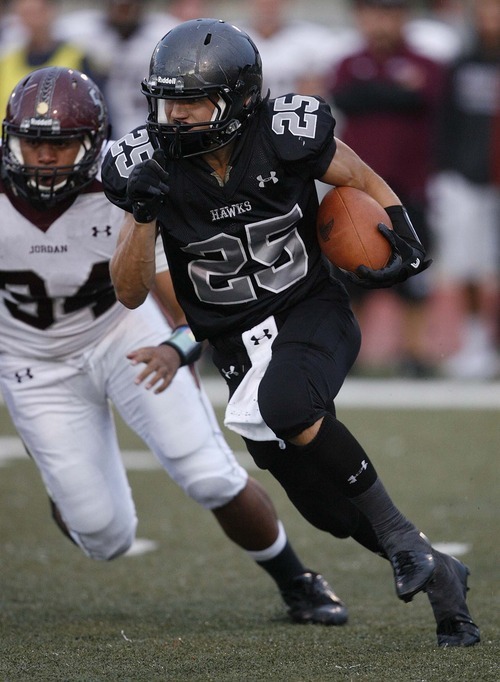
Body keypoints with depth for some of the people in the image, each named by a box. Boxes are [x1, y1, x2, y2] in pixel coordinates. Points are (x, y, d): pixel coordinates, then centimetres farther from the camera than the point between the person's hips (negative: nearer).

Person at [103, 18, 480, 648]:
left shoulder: (289, 136, -16)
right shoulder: (150, 166, -11)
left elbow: (367, 183, 4)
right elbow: (130, 294, -9)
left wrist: (403, 241, -14)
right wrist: (141, 216, -25)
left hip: (313, 313, -3)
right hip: (239, 344, 3)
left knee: (285, 404, -36)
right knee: (325, 503, 2)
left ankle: (396, 531, -16)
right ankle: (436, 574, 29)